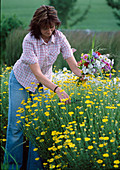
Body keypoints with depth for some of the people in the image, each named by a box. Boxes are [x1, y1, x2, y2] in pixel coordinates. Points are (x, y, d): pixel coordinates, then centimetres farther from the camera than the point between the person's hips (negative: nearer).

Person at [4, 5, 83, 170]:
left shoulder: (59, 37, -19)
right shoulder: (29, 40, -29)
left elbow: (74, 65, -19)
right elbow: (37, 73, -32)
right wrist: (57, 89, -43)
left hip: (44, 83, 3)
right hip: (21, 81, -3)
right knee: (16, 125, -2)